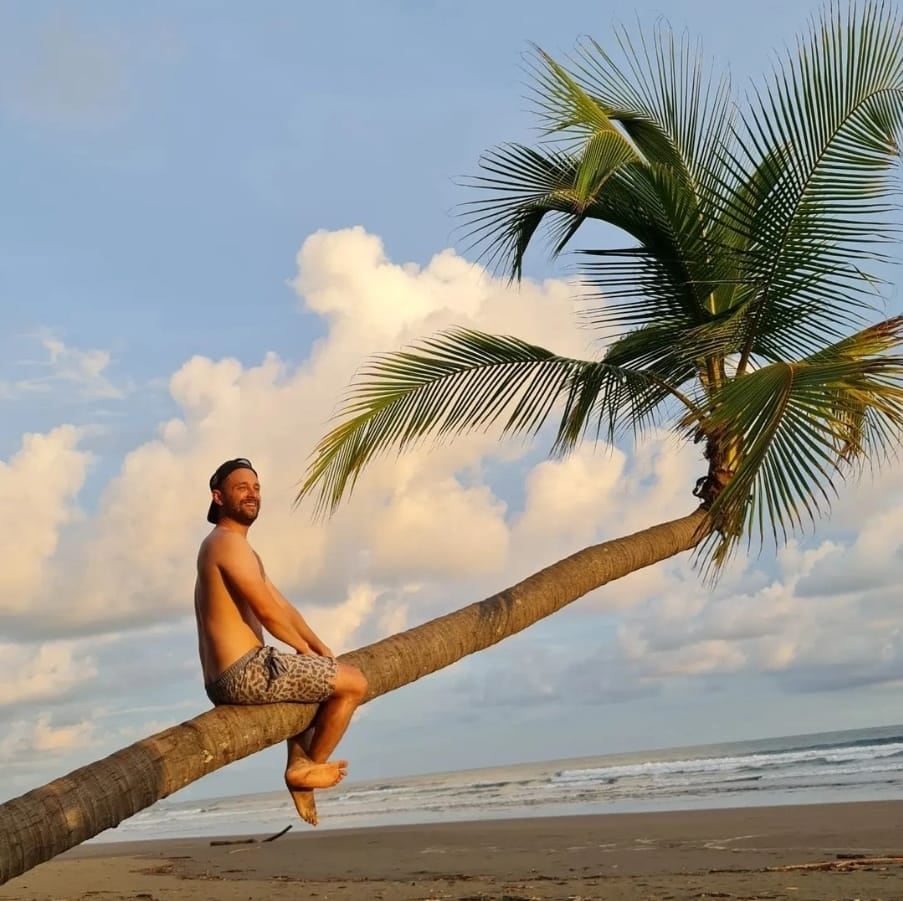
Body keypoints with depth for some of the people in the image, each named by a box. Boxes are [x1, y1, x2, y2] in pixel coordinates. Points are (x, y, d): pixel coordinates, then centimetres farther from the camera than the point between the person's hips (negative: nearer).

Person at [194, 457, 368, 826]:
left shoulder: (220, 545, 22)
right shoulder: (229, 542, -12)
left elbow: (282, 606, 20)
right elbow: (267, 610, -17)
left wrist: (320, 648, 12)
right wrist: (306, 649, -2)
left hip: (222, 681, 11)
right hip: (247, 673, -11)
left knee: (311, 680, 36)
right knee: (354, 682, -3)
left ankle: (297, 765, 28)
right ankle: (310, 766, 9)